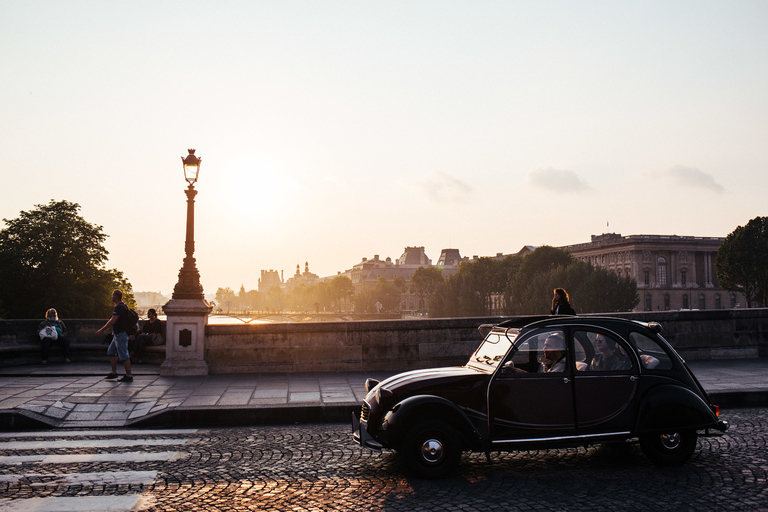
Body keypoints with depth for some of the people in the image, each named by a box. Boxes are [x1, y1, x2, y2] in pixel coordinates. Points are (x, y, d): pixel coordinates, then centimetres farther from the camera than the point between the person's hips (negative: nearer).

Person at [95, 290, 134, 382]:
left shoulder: (119, 307, -19)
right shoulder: (122, 306, 14)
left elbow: (112, 321, -24)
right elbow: (114, 321, 23)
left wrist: (101, 330, -17)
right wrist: (105, 330, 27)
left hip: (121, 334, -11)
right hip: (118, 334, 11)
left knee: (123, 355, -7)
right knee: (111, 352, 18)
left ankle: (129, 376, -4)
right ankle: (114, 373, 23)